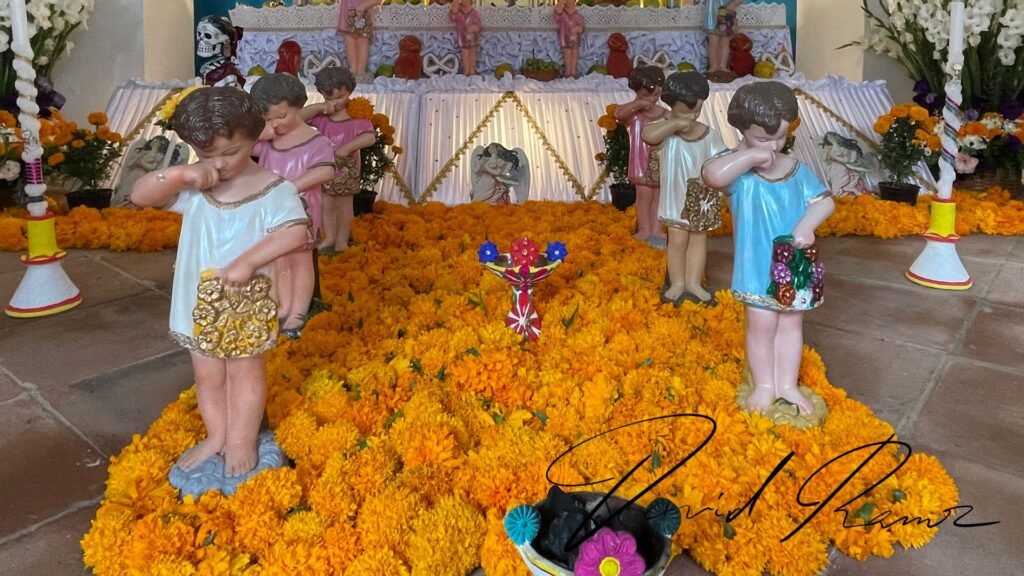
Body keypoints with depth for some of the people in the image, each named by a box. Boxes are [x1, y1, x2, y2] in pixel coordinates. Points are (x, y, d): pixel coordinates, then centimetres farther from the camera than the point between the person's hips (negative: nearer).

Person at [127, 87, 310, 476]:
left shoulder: (273, 189, -16)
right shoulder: (192, 186, -4)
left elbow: (296, 232, -29)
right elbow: (139, 196, -9)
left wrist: (248, 261, -36)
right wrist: (179, 175, -25)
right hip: (200, 302, 4)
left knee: (245, 372, 14)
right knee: (207, 375, 18)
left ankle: (241, 441, 30)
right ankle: (216, 436, 38)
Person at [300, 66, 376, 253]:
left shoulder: (356, 116, -15)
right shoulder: (321, 115, -5)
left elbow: (370, 137, -24)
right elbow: (299, 117, -11)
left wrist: (348, 147, -32)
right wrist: (319, 107, -23)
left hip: (346, 170, -3)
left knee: (344, 205, 13)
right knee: (326, 205, 14)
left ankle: (342, 239, 26)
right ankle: (329, 237, 29)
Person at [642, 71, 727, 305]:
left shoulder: (710, 135, -6)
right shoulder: (667, 130, -11)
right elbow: (647, 135, -32)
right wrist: (675, 123, -30)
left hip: (703, 199, 2)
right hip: (676, 197, -2)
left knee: (698, 239, 12)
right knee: (677, 240, 6)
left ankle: (694, 283, 23)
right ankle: (677, 283, 20)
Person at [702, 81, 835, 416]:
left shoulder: (796, 169, 2)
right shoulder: (738, 169, -13)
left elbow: (824, 201, 1)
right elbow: (711, 175, -36)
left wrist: (807, 224, -18)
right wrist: (751, 155, -29)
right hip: (757, 267, -4)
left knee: (791, 324, 13)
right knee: (761, 325, 3)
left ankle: (787, 384, 27)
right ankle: (764, 385, 22)